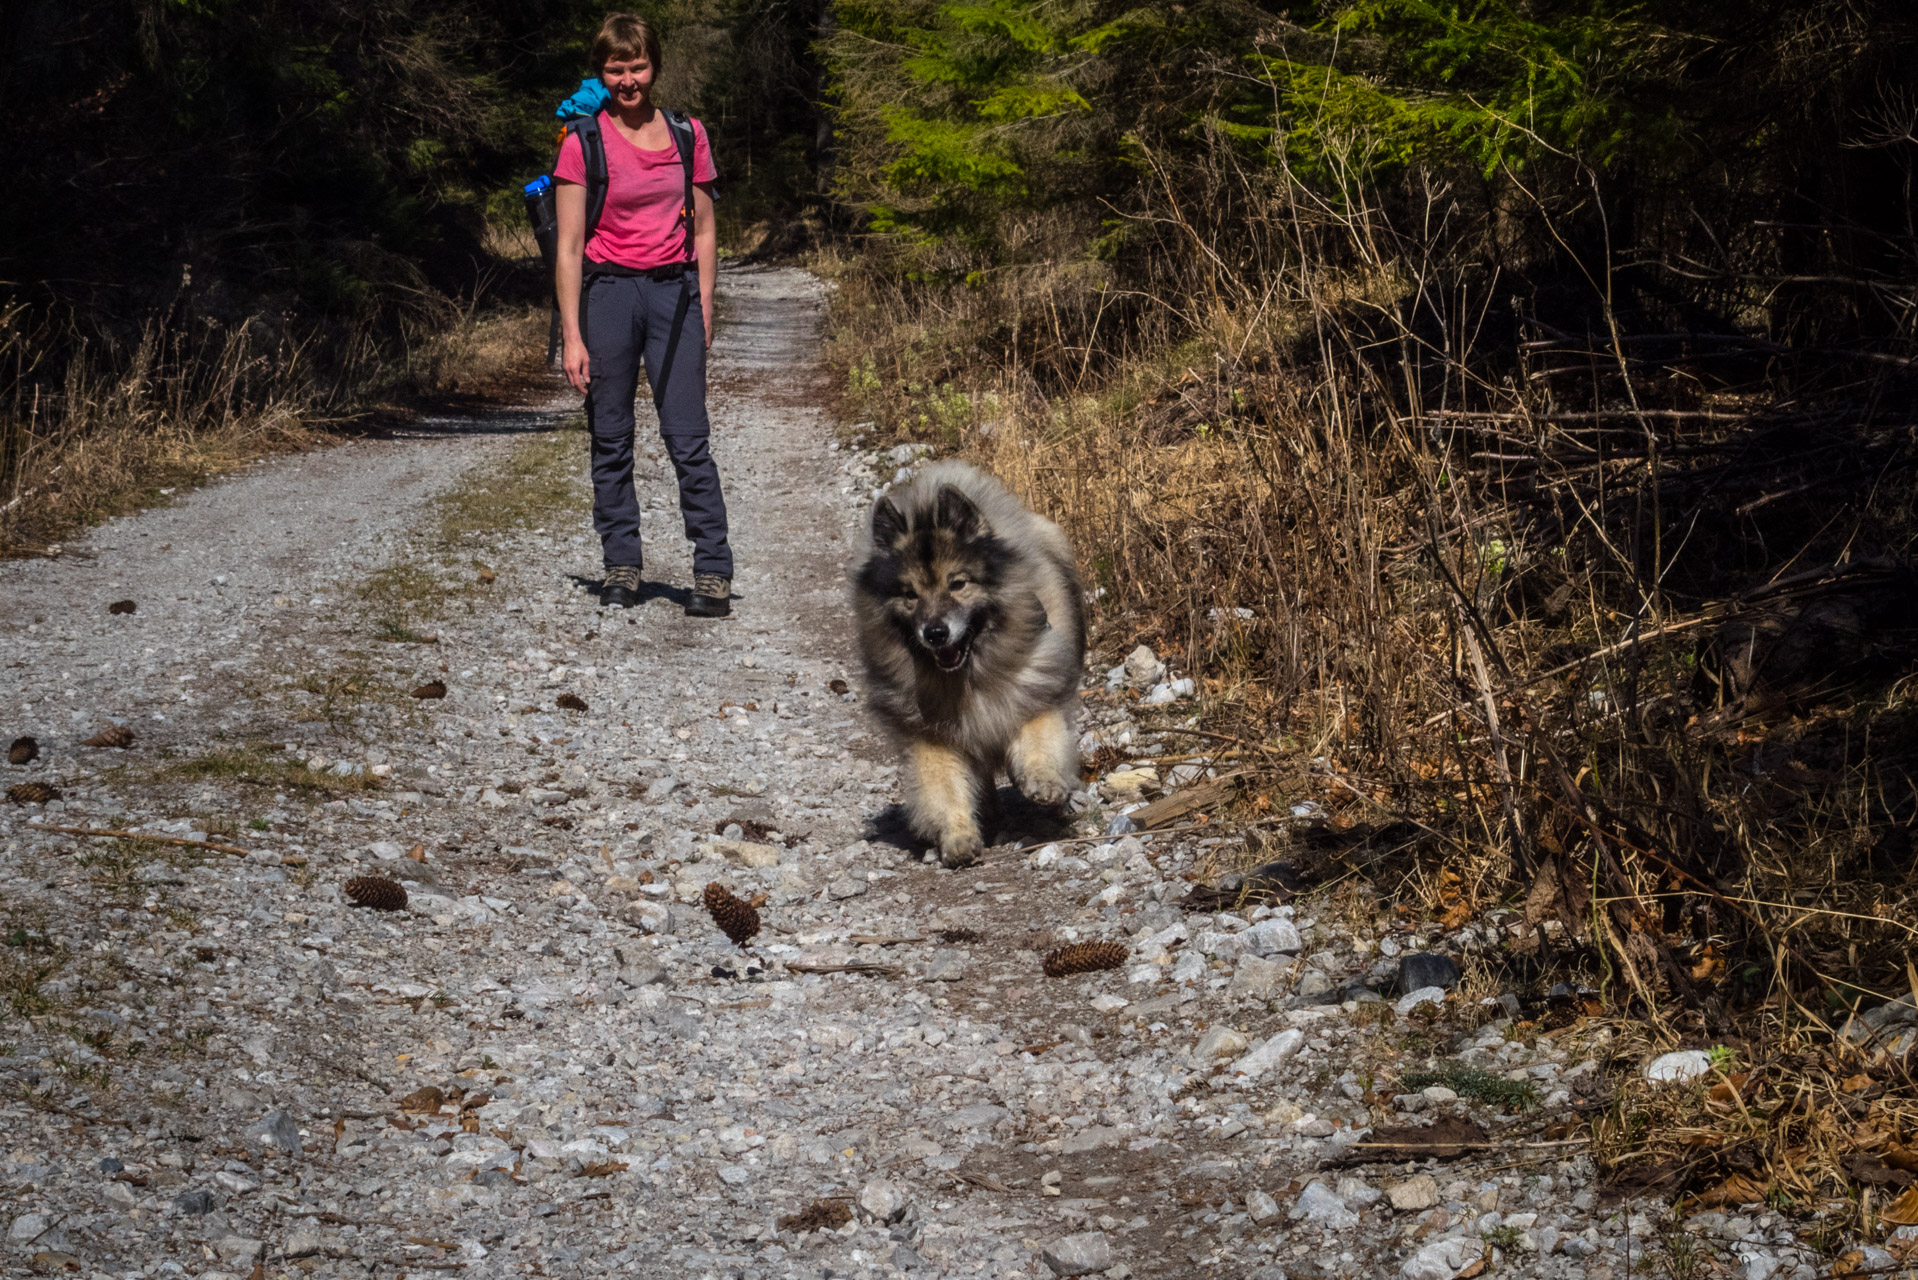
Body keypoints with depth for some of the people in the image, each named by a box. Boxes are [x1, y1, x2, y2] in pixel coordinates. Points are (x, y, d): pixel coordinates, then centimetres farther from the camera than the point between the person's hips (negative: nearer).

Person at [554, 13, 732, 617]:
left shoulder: (687, 135, 9)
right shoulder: (582, 143, 0)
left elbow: (703, 230, 14)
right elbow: (569, 248, -1)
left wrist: (703, 308, 6)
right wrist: (572, 335, -6)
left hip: (674, 289, 1)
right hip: (608, 290, -1)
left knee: (688, 437, -6)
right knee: (610, 439, 4)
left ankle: (714, 573, -5)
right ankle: (621, 568, 13)